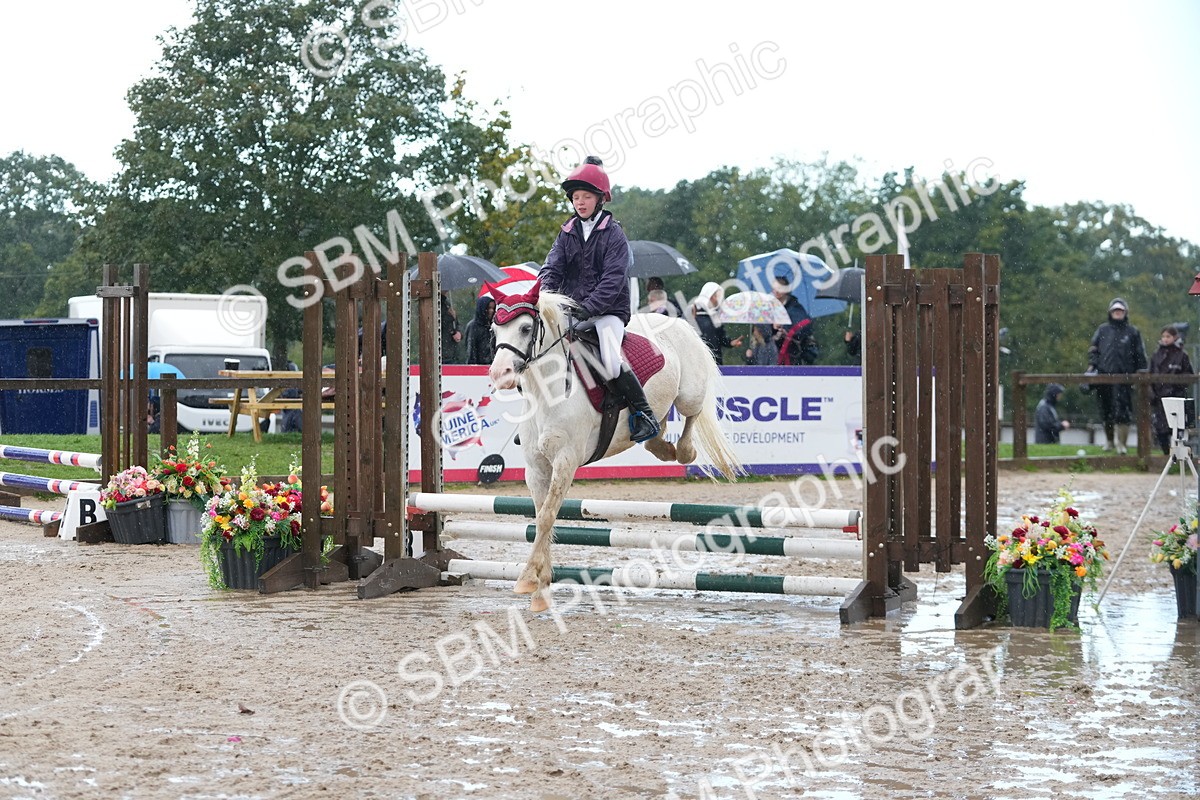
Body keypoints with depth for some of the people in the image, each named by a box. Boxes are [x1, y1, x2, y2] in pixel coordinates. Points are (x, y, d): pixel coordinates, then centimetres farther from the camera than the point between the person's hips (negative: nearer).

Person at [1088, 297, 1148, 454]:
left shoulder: (1133, 332, 9)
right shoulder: (1102, 330, 14)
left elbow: (1140, 355, 10)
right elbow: (1093, 350, 16)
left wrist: (1140, 372, 2)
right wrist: (1092, 365, 2)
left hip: (1124, 377, -3)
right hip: (1104, 375, 3)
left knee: (1122, 411, -11)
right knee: (1106, 411, 10)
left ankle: (1122, 443, -9)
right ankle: (1109, 441, 24)